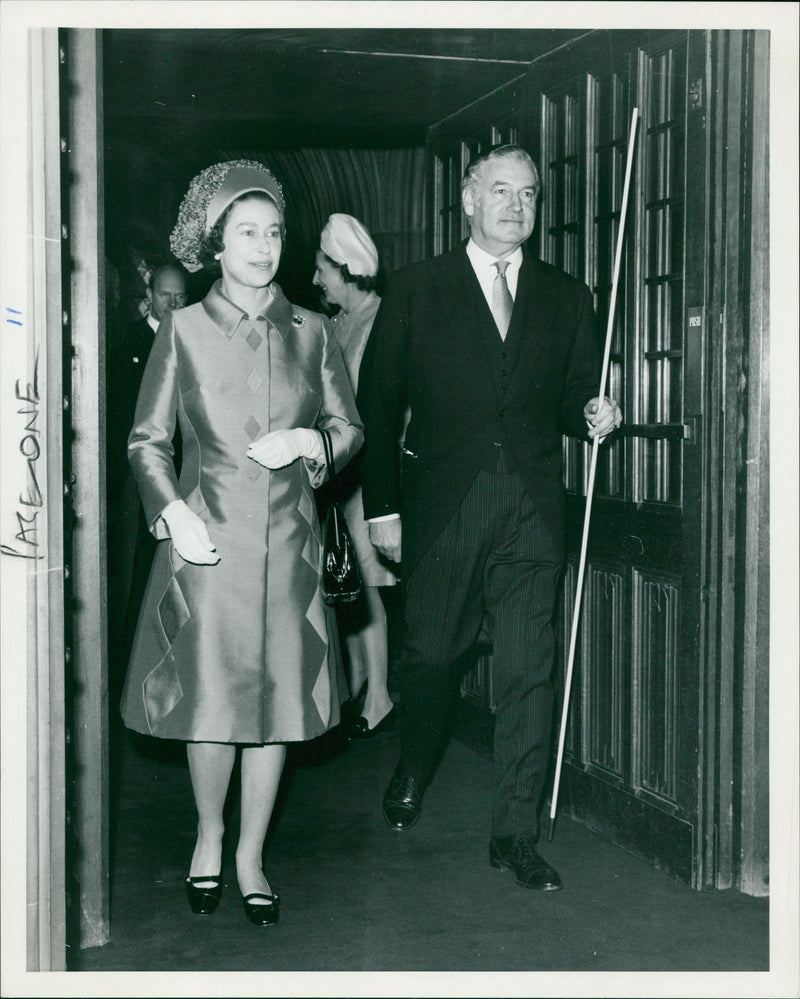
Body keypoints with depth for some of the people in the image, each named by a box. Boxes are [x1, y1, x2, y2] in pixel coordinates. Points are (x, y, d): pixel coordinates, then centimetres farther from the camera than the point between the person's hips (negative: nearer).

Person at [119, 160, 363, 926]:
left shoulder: (309, 332, 9)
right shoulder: (184, 330, 3)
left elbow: (350, 427, 13)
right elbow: (146, 440, 3)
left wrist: (310, 442, -8)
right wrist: (172, 510, -10)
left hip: (287, 540, 2)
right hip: (208, 538, -2)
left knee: (277, 697, 4)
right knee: (211, 698, 0)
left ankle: (251, 857, 19)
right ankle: (208, 837, 26)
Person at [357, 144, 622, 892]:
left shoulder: (565, 298, 13)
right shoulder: (417, 290, 6)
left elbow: (572, 398, 17)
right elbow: (378, 401, 4)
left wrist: (593, 414, -7)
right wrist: (382, 506, -1)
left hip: (532, 511, 1)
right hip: (443, 507, -1)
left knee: (528, 673, -1)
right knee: (430, 653, 10)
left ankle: (515, 833, 8)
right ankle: (413, 772, 39)